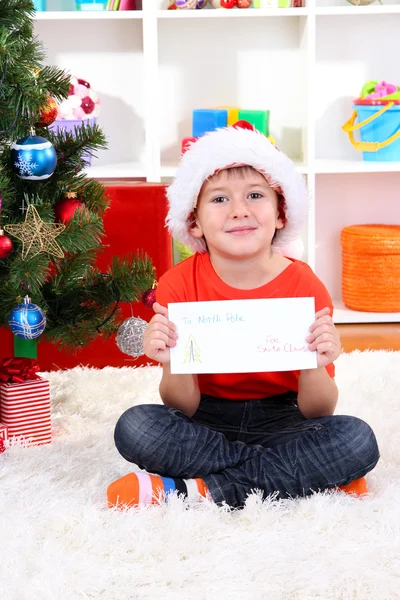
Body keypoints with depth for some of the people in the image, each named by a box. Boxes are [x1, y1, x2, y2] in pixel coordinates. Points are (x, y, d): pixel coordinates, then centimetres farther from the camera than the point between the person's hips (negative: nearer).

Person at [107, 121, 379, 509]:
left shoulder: (305, 288, -11)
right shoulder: (178, 286, -10)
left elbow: (317, 413, -8)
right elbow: (182, 409, -9)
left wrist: (316, 367, -30)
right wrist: (171, 365, -31)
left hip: (281, 422, 0)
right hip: (206, 424, 1)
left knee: (358, 439, -27)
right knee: (133, 427, -28)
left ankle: (200, 489, -23)